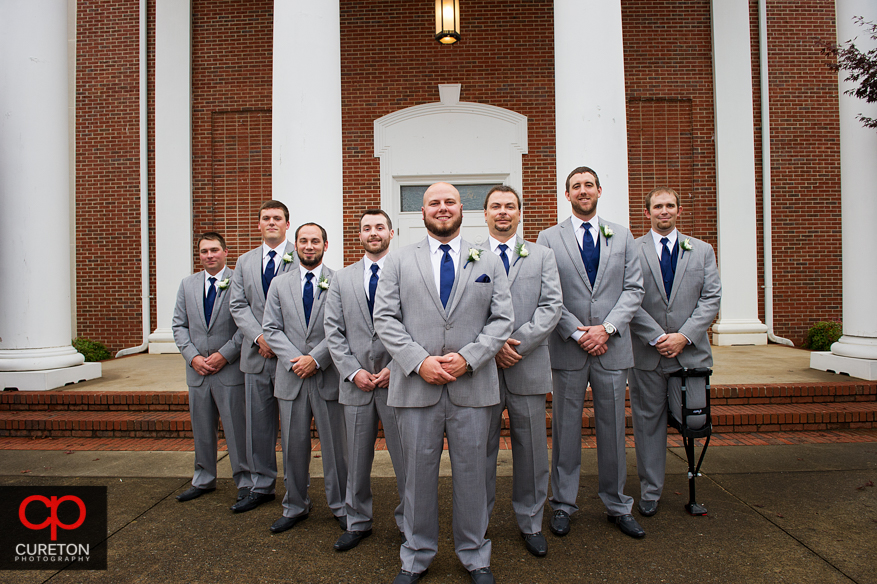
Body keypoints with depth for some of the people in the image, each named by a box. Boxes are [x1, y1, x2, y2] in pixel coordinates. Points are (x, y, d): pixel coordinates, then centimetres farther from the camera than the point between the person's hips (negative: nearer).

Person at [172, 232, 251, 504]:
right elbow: (179, 325, 9)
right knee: (202, 429, 16)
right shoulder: (188, 284, 12)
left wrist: (224, 354, -14)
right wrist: (193, 356, -3)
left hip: (230, 370, -5)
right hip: (197, 370, 5)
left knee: (237, 428, 1)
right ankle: (204, 479, 32)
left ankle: (245, 481, 15)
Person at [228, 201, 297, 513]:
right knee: (258, 422, 11)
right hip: (256, 354, 5)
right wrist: (259, 336, -8)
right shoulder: (245, 261, 14)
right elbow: (238, 305, 7)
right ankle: (262, 486, 26)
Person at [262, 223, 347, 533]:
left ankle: (340, 506, 24)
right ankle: (295, 506, 30)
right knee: (293, 446, 12)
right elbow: (271, 329, 4)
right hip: (291, 378, 3)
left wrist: (316, 358, -15)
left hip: (328, 376, -3)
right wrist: (294, 359, -9)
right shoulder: (280, 284, 10)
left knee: (335, 446, 7)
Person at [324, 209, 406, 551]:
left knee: (405, 458, 6)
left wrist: (396, 368, -12)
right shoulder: (342, 279, 11)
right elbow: (333, 331, 5)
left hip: (397, 380, -2)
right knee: (357, 459, 14)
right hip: (356, 382, 3)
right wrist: (353, 371, -6)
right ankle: (357, 522, 31)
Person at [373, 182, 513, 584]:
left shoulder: (489, 263, 10)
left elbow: (502, 320, 3)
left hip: (472, 385, 1)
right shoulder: (398, 262, 8)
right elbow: (385, 319, 0)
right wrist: (418, 361, -12)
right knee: (418, 473, 10)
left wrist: (467, 358, -11)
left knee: (471, 473, 11)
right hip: (416, 385, 0)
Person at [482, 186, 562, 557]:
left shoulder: (542, 256, 10)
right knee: (479, 449, 9)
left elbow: (551, 307, -1)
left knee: (531, 450, 11)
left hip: (528, 367, 1)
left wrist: (517, 342, -13)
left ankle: (531, 523, 29)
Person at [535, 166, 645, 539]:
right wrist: (577, 332, -12)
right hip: (567, 349, -2)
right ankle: (563, 505, 23)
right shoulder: (549, 239, 3)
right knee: (565, 429, 7)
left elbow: (634, 289, 3)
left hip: (612, 347, 2)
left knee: (613, 429, 11)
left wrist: (606, 328, -10)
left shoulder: (622, 236, 10)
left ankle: (617, 505, 28)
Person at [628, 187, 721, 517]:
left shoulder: (702, 251, 11)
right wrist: (657, 337, -13)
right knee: (648, 422, 7)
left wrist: (684, 336, -10)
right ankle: (650, 492, 22)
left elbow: (711, 298, 3)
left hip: (690, 351, 2)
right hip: (647, 352, -1)